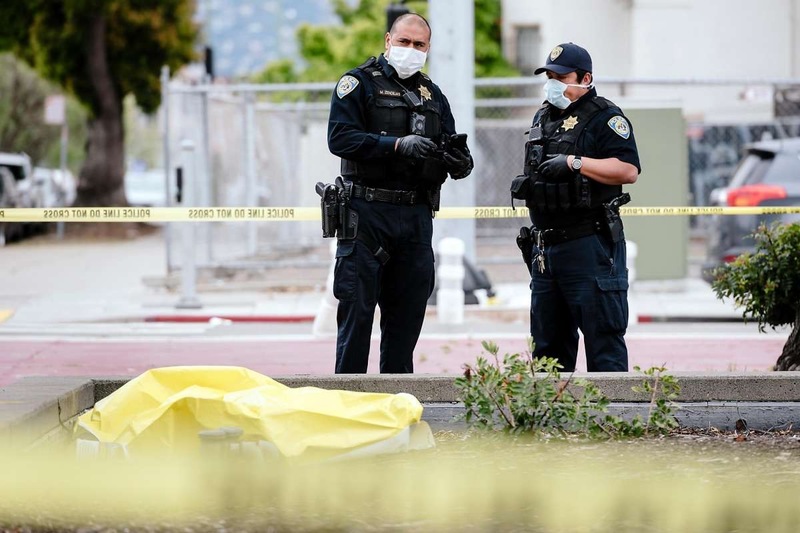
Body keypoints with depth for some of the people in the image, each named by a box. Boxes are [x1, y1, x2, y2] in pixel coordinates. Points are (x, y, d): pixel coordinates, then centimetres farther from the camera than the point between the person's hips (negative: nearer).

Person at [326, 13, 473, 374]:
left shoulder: (432, 95, 18)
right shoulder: (359, 83, -1)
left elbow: (453, 147, 14)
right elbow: (340, 138, -14)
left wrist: (460, 161, -11)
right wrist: (398, 145, -22)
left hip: (416, 218, 6)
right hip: (366, 214, -6)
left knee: (408, 310, 9)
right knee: (357, 308, -4)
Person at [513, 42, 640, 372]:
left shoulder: (604, 118, -5)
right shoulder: (543, 118, 20)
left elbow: (628, 170, -18)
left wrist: (575, 162, -21)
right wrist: (524, 184, 16)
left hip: (590, 246, -8)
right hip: (545, 244, 8)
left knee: (603, 338, -9)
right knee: (548, 342, 12)